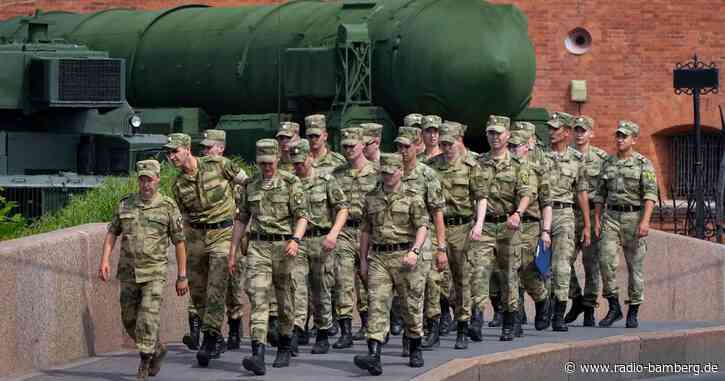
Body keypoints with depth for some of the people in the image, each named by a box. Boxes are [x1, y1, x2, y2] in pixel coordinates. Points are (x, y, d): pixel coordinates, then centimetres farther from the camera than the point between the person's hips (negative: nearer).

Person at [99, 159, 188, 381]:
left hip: (154, 273, -4)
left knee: (148, 319, -14)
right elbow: (112, 233, 9)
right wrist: (105, 260, -5)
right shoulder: (125, 205, 6)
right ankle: (157, 350, 32)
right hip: (128, 272, 4)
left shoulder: (168, 207, -3)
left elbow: (179, 243, 0)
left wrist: (182, 277, -1)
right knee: (130, 321, 10)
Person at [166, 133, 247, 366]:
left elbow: (247, 184, 4)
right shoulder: (178, 185, 4)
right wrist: (185, 246, 15)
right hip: (196, 236, 5)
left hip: (223, 234, -5)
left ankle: (209, 340, -14)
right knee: (197, 291, 7)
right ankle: (217, 338, 21)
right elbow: (185, 217, 14)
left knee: (216, 289, -13)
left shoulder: (219, 165, -8)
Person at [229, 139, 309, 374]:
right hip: (258, 247, 2)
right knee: (258, 298, -12)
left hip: (283, 246, -2)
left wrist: (295, 240, -23)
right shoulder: (250, 186, 10)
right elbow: (241, 220, 16)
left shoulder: (290, 183, 0)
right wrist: (232, 253, 13)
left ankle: (285, 349, 29)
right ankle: (258, 355, -23)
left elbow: (302, 215, -5)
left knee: (284, 300, 10)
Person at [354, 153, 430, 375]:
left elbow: (422, 227, -7)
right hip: (378, 258, 3)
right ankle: (374, 357, -20)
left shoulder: (413, 197, 1)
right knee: (377, 305, -10)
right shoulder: (372, 198, 13)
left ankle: (415, 352, 25)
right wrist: (363, 260, 14)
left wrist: (414, 251, -21)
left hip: (404, 257, -3)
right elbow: (366, 231, 19)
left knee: (412, 305, 7)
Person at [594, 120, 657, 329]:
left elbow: (650, 194, -10)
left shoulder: (643, 164, -1)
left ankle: (633, 312, 11)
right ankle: (613, 307, -3)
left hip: (634, 216, -3)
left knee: (635, 265, 2)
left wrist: (645, 221, -22)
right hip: (611, 216, 3)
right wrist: (597, 220, 7)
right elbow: (600, 194, 17)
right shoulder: (608, 163, 13)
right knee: (606, 259, -12)